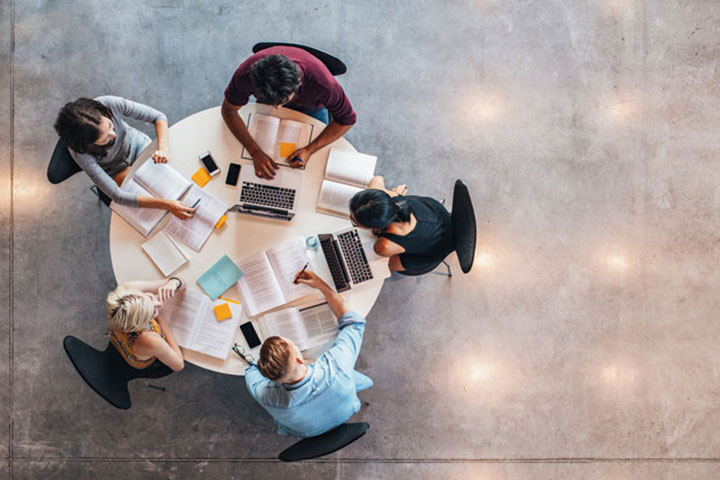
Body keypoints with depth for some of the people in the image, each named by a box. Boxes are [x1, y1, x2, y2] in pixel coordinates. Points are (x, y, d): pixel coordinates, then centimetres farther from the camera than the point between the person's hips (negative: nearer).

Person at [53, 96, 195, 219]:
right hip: (117, 171, -2)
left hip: (137, 144, 3)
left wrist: (163, 149, -41)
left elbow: (158, 117, -23)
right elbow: (117, 196, -37)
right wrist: (166, 204, -45)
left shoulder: (110, 104, -35)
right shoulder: (80, 153, -38)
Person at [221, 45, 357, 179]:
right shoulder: (246, 74, -43)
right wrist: (255, 152, -36)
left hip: (310, 107, -1)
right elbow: (228, 111, -25)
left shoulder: (322, 82, -47)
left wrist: (309, 150, -38)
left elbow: (347, 119, -30)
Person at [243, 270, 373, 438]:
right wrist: (322, 285, -22)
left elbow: (252, 370, -14)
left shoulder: (268, 397, -42)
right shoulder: (335, 367, -46)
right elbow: (354, 322, -24)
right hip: (345, 415, 0)